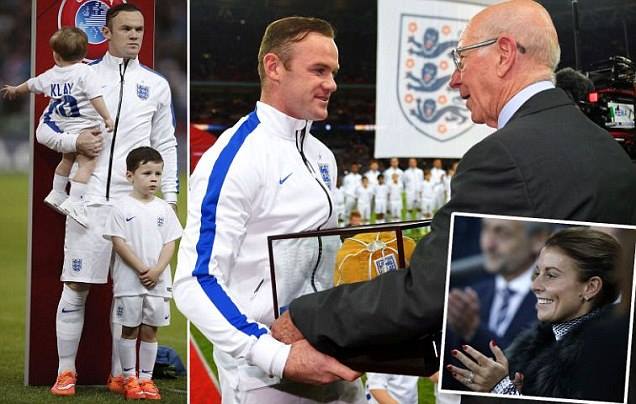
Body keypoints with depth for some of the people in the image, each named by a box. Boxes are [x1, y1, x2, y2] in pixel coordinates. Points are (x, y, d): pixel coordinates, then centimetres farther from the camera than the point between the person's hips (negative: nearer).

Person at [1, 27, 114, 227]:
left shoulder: (50, 75, 10)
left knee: (68, 158, 31)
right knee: (87, 163, -11)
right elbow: (95, 97, -20)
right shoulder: (85, 72, -9)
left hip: (62, 128, 8)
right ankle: (74, 202, -25)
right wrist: (107, 117, -18)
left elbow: (31, 85, 28)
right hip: (82, 127, -8)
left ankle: (57, 194, 44)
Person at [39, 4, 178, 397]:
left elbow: (166, 145, 12)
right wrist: (74, 142, -13)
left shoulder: (156, 85, 10)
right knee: (76, 285, -2)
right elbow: (44, 130, 7)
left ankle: (120, 374, 12)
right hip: (91, 198, -2)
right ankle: (66, 371, 5)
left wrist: (169, 196, 4)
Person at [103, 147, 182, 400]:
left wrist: (157, 270, -11)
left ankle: (146, 379, 12)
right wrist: (141, 269, -14)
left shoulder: (164, 209, 7)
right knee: (130, 330, 4)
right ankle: (130, 379, 11)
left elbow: (169, 244, 4)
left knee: (150, 330, 7)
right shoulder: (122, 208, -4)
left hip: (157, 282, 3)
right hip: (129, 281, -3)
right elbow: (118, 243, -8)